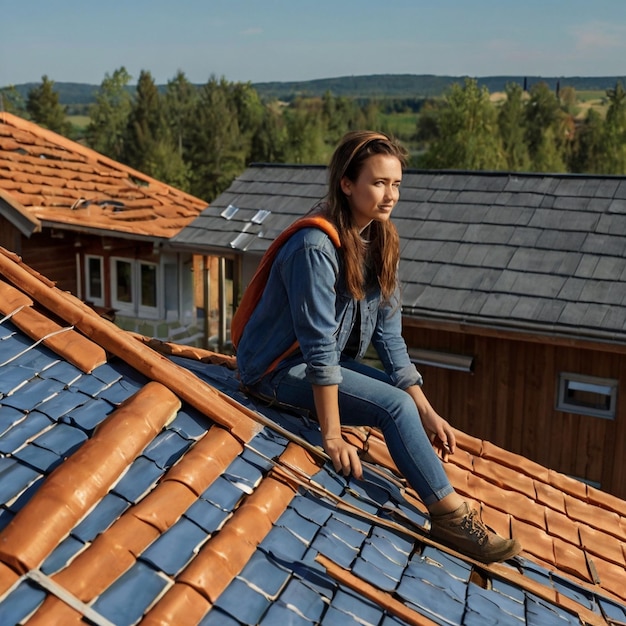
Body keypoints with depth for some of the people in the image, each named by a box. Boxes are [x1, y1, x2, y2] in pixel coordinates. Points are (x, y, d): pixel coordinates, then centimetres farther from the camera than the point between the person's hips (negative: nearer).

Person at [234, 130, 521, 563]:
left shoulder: (380, 242, -1)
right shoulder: (315, 247, -25)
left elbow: (389, 335, -1)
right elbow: (319, 347, -27)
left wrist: (426, 412, -5)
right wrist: (332, 436, -25)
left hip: (328, 363, 8)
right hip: (279, 369, -8)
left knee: (410, 405, -5)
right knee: (395, 406, -20)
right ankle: (452, 517, -9)